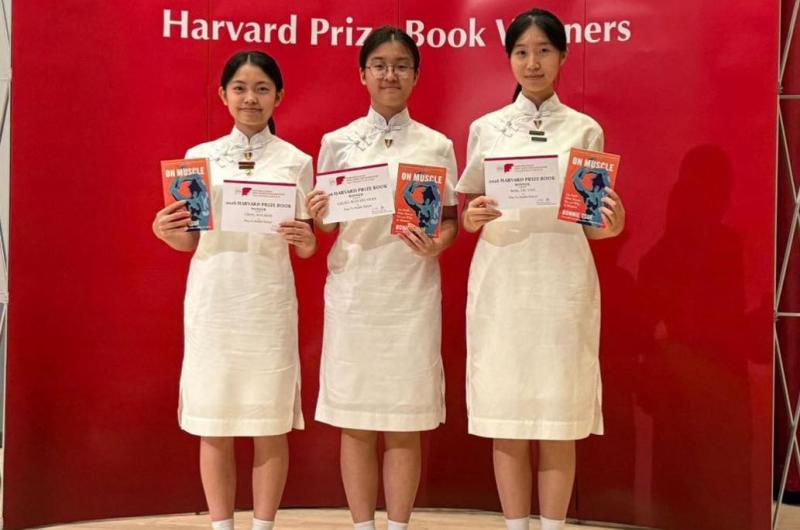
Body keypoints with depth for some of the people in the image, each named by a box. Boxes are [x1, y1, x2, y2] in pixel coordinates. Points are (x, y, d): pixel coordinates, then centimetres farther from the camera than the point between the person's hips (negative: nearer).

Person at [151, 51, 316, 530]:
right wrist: (166, 233, -11)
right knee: (213, 424, 6)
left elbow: (306, 247, 4)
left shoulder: (296, 161, 5)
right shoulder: (200, 156, 8)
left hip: (268, 303, -1)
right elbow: (191, 240, 10)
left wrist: (307, 241, -18)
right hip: (212, 302, 1)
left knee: (270, 423, 4)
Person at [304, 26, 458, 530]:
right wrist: (318, 215, -14)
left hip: (412, 293, 0)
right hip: (354, 291, 0)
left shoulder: (437, 145, 5)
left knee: (406, 423, 4)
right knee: (355, 422, 5)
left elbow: (451, 219, 9)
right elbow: (326, 225, 9)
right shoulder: (337, 142, 6)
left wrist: (438, 244, -13)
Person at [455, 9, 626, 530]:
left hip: (562, 280, -1)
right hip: (500, 279, 1)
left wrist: (613, 224, -15)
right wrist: (471, 219, -11)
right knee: (504, 413, 3)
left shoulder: (585, 129, 6)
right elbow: (469, 214, 11)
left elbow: (593, 222, 7)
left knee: (559, 415, 1)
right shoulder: (486, 127, 8)